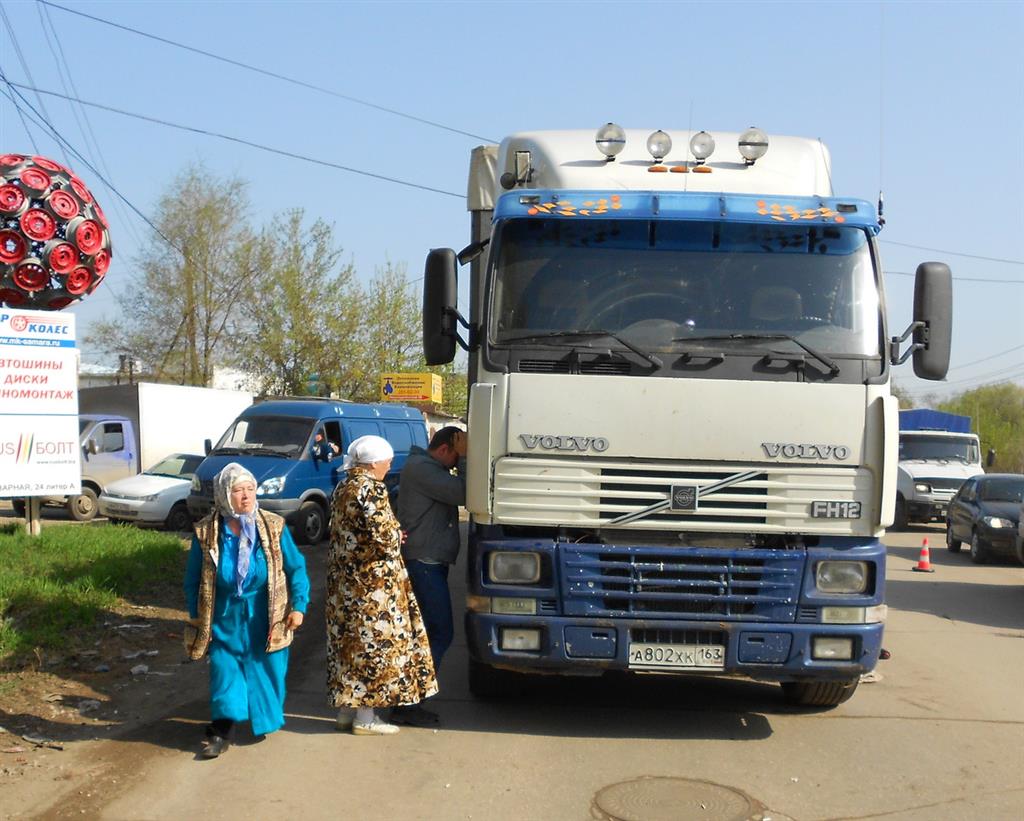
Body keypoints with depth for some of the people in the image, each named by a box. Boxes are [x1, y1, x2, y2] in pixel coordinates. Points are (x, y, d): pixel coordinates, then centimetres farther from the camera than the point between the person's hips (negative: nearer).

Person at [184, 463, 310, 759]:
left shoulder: (274, 527, -8)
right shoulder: (206, 533, -7)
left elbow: (296, 568, -2)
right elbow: (193, 579, 3)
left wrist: (298, 606, -6)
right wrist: (197, 619, 3)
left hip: (266, 620, 0)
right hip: (225, 620, 0)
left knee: (265, 670, 10)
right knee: (224, 671, 0)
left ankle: (266, 719, 32)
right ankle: (222, 729, 9)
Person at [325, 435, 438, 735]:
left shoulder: (342, 489, 12)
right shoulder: (371, 489, -17)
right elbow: (385, 535, -23)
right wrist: (397, 535, -1)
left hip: (343, 580, 9)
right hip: (372, 582, -9)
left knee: (349, 642, 14)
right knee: (374, 643, -1)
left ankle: (346, 708, 20)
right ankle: (365, 716, 3)